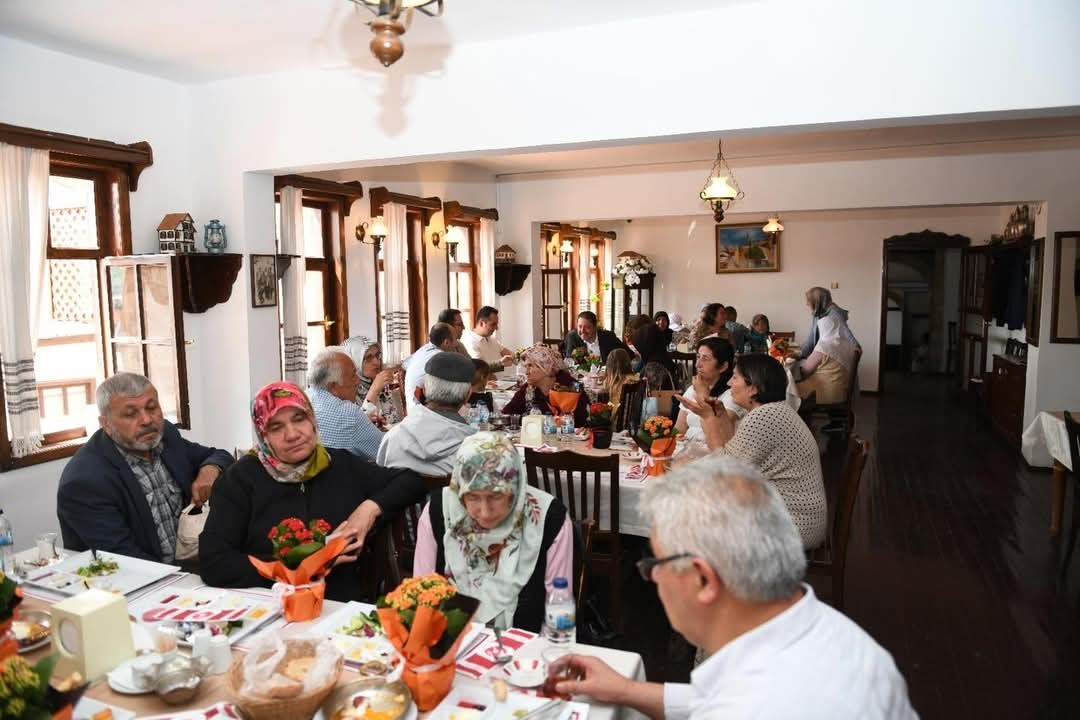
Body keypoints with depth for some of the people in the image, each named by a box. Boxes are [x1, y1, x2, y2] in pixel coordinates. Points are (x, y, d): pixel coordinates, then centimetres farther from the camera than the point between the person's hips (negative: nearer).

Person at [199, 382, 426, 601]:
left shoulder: (343, 465, 6)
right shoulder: (242, 478, 0)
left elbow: (414, 479, 11)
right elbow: (212, 564, -9)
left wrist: (372, 506, -7)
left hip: (347, 608, 3)